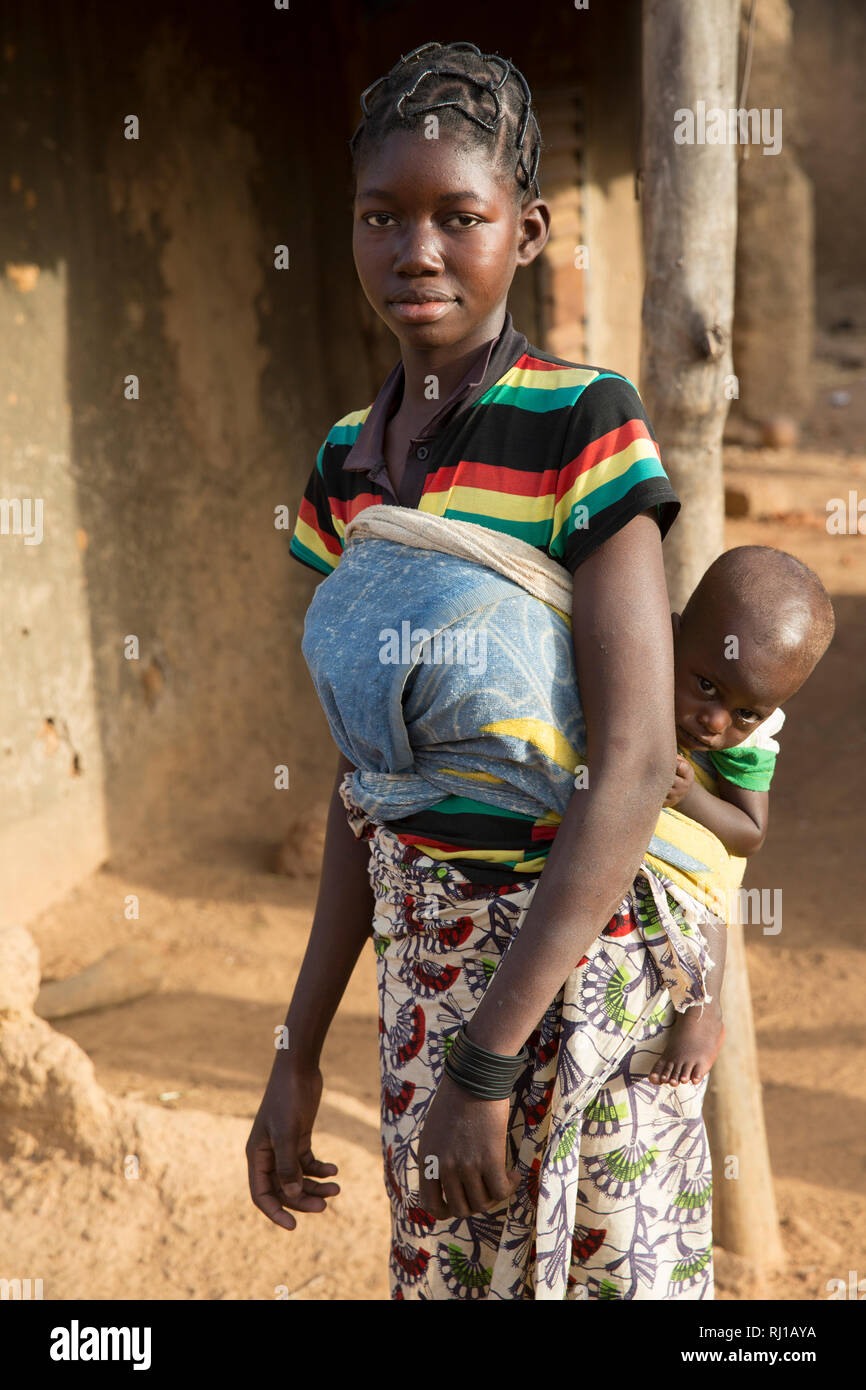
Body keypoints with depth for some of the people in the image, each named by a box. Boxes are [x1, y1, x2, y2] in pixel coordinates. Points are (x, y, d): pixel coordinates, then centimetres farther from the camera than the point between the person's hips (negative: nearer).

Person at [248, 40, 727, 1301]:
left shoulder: (584, 424, -12)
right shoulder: (348, 464, 8)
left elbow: (636, 762, -17)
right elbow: (366, 779, 11)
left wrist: (486, 1059, -19)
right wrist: (298, 1057, 10)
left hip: (581, 944, -6)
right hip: (427, 937, 6)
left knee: (597, 1264, 2)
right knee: (442, 1266, 12)